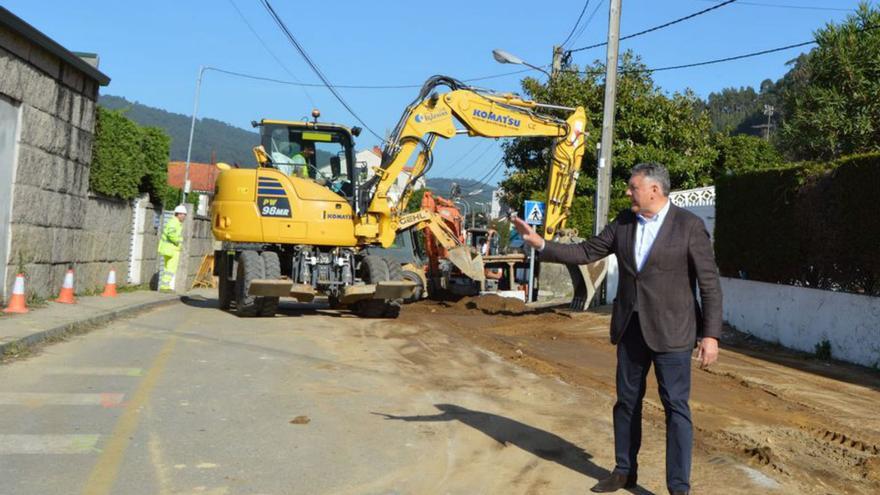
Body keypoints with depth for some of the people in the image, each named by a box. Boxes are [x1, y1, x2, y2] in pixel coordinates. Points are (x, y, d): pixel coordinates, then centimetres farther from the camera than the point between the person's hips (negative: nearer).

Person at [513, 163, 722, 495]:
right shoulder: (624, 222, 4)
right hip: (630, 327, 5)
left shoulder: (689, 225, -10)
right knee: (627, 401, 14)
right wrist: (541, 245, -3)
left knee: (676, 407, 0)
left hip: (670, 329, -5)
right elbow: (585, 253, 7)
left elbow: (709, 282, -10)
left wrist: (710, 334, -13)